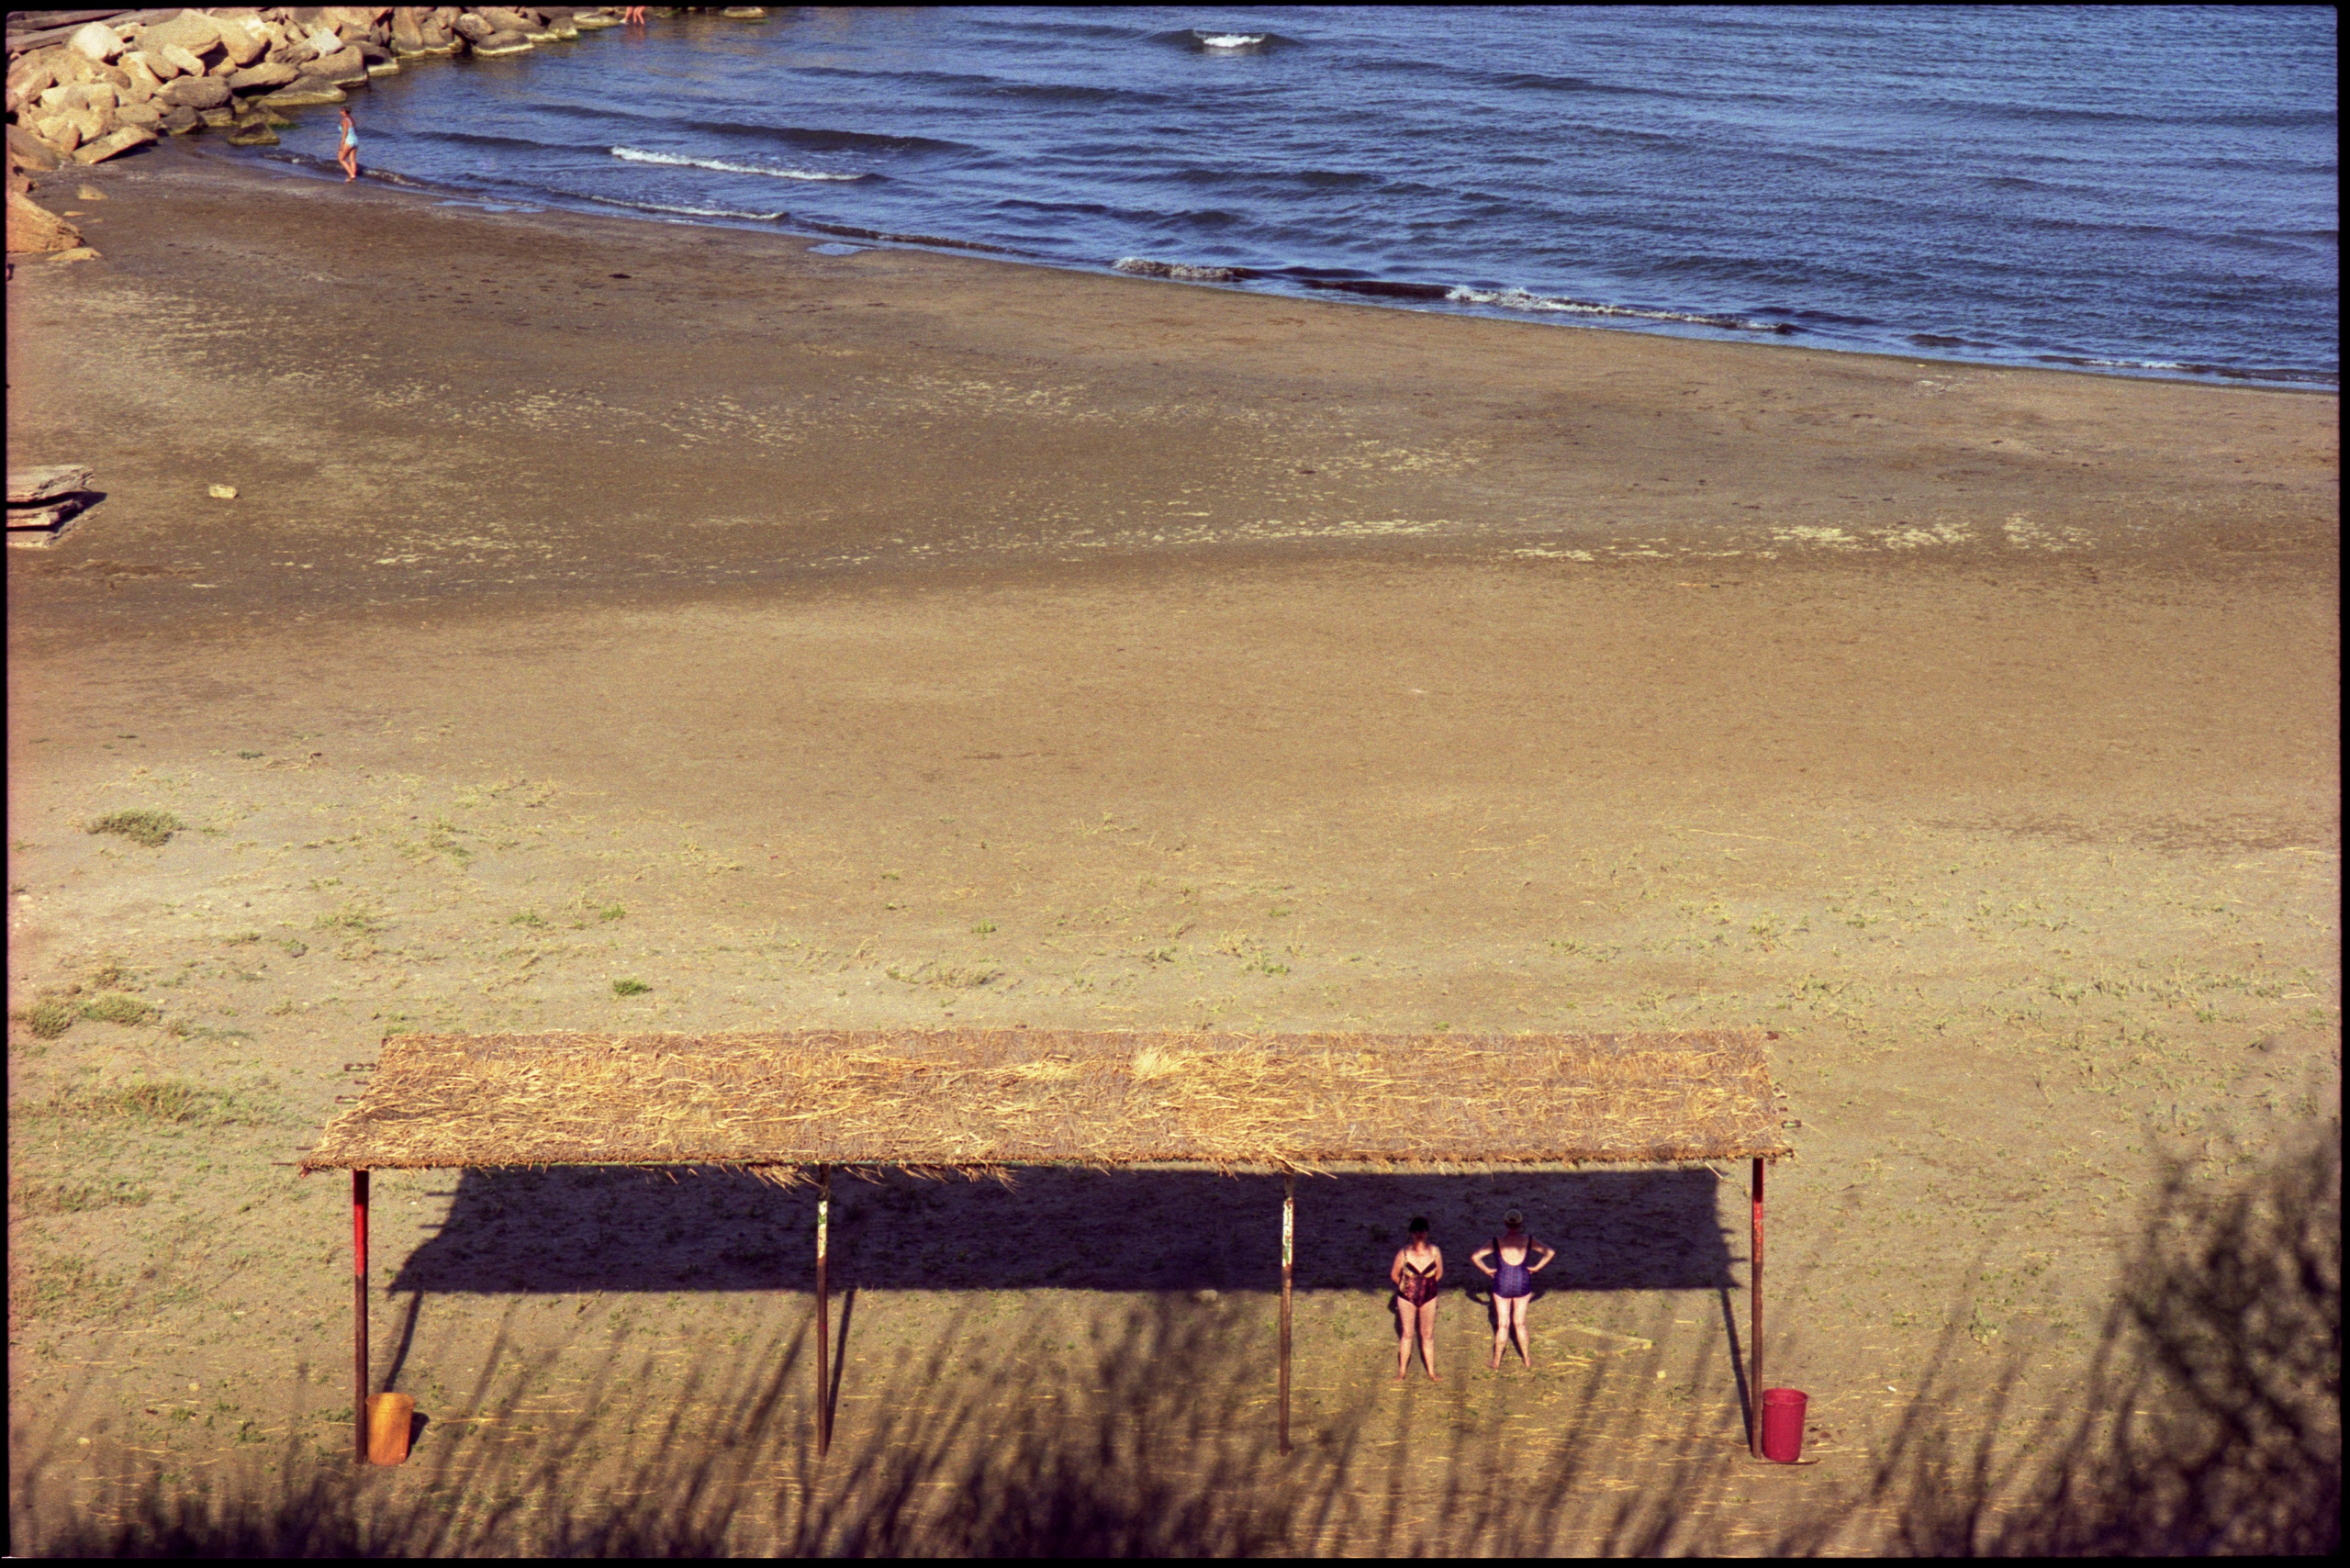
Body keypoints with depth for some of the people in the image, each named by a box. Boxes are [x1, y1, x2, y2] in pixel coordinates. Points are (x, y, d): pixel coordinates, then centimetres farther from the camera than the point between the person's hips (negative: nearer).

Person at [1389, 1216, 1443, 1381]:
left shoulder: (1434, 1252, -14)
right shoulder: (1404, 1253, -17)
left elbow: (1439, 1274, 5)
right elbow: (1394, 1274, 0)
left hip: (1428, 1298, 1)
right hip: (1407, 1298, -1)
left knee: (1428, 1336, 10)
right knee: (1407, 1335, 9)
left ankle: (1431, 1372, 20)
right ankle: (1402, 1372, 21)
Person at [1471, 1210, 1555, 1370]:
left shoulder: (1496, 1242, -12)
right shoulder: (1528, 1240, -8)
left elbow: (1474, 1256, -14)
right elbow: (1550, 1253, -2)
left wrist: (1487, 1270, -2)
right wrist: (1536, 1267, 3)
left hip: (1503, 1285, -1)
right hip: (1523, 1284, 1)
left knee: (1503, 1325, 12)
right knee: (1520, 1324, 17)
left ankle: (1497, 1362, 21)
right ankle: (1528, 1361, 26)